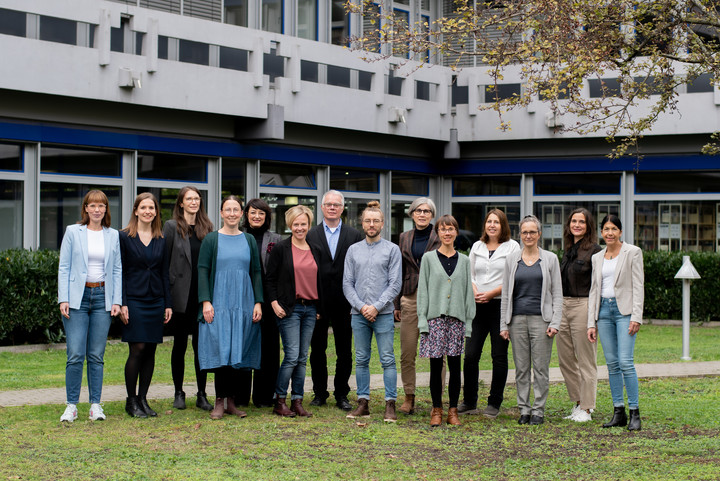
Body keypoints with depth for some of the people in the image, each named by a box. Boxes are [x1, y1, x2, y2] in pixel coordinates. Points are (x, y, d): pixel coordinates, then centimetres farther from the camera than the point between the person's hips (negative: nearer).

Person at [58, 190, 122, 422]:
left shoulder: (113, 236, 10)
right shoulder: (73, 232, 4)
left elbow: (117, 270, 11)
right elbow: (64, 268, 2)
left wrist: (117, 301, 2)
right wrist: (63, 299, -6)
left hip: (102, 298, 2)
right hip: (78, 297, -2)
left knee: (96, 355, 2)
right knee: (76, 355, -8)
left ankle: (95, 405, 9)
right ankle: (71, 405, 1)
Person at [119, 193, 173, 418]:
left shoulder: (161, 240, 11)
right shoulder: (124, 237, 0)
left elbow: (165, 273, 12)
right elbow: (120, 272, -3)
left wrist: (168, 304, 7)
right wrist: (122, 303, -10)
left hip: (156, 301, 4)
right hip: (134, 300, -4)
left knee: (150, 351, 4)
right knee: (137, 349, -8)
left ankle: (143, 399, 13)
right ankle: (131, 401, 3)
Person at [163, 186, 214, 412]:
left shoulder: (207, 228, 10)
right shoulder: (172, 226, 0)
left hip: (203, 296, 2)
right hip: (181, 296, -2)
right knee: (180, 343, 6)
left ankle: (202, 394, 10)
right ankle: (179, 393, 15)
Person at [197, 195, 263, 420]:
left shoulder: (249, 240, 11)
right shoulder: (211, 239, 4)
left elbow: (256, 273, 11)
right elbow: (202, 271, 0)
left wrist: (258, 302, 2)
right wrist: (205, 301, -10)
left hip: (243, 304, 3)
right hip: (218, 304, -3)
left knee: (238, 351, 3)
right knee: (220, 350, -8)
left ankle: (231, 401, 10)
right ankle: (219, 402, -3)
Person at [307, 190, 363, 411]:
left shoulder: (354, 236, 6)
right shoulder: (310, 235, 5)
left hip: (344, 302, 0)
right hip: (317, 301, 0)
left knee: (345, 352, 5)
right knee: (317, 350, 6)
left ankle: (341, 394, 14)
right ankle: (319, 393, 17)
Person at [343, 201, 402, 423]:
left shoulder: (392, 249, 3)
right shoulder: (353, 250, 11)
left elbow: (395, 284, -2)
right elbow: (347, 283, 7)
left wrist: (377, 307, -11)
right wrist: (361, 306, -6)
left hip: (383, 314, -3)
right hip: (359, 314, 3)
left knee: (387, 359, -4)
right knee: (361, 360, 6)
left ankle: (390, 405, -2)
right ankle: (363, 403, 11)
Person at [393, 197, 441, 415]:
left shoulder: (440, 238, 1)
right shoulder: (405, 237, 13)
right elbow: (400, 272, 16)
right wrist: (396, 304, 12)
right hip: (410, 298, 4)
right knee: (407, 352, 3)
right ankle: (409, 397, 12)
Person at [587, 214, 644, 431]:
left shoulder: (632, 253, 0)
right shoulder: (597, 258, 14)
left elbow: (638, 286, -5)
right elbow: (594, 290, 15)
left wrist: (636, 317, -13)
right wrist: (591, 323, 8)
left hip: (624, 309, -5)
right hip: (604, 310, 5)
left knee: (625, 362, -12)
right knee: (612, 364, 5)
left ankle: (635, 413, -6)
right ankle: (618, 412, 9)